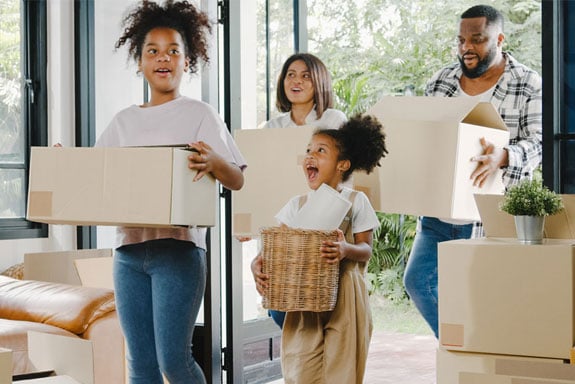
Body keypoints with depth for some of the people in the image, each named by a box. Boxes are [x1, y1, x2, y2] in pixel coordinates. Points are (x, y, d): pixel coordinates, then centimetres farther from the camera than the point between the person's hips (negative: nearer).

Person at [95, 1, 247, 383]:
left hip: (177, 248, -4)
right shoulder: (123, 121, 16)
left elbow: (237, 180, -3)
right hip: (129, 248, 4)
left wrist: (213, 161, -24)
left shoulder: (200, 114, 3)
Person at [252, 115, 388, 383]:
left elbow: (366, 250, -3)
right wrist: (257, 265, -19)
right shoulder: (297, 205, 8)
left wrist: (347, 250, -26)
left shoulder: (355, 202, 0)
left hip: (344, 299, -2)